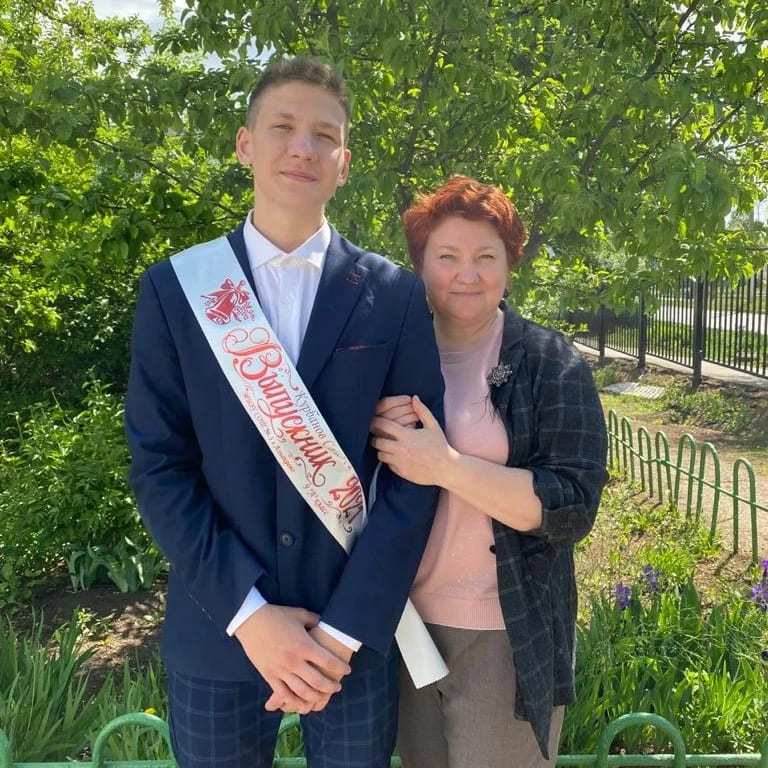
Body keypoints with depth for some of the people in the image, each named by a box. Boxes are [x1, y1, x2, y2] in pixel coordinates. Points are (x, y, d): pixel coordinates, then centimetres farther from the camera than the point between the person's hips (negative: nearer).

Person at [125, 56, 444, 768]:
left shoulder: (395, 296, -3)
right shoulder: (173, 288, -2)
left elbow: (414, 469, -6)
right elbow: (157, 465, -5)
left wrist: (343, 629, -11)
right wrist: (249, 615, -12)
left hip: (355, 633, 0)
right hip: (215, 634, 1)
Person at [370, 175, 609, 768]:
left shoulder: (551, 363, -9)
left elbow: (574, 507, -16)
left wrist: (448, 466, -25)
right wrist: (379, 436, -13)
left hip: (509, 635, -4)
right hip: (407, 622, 4)